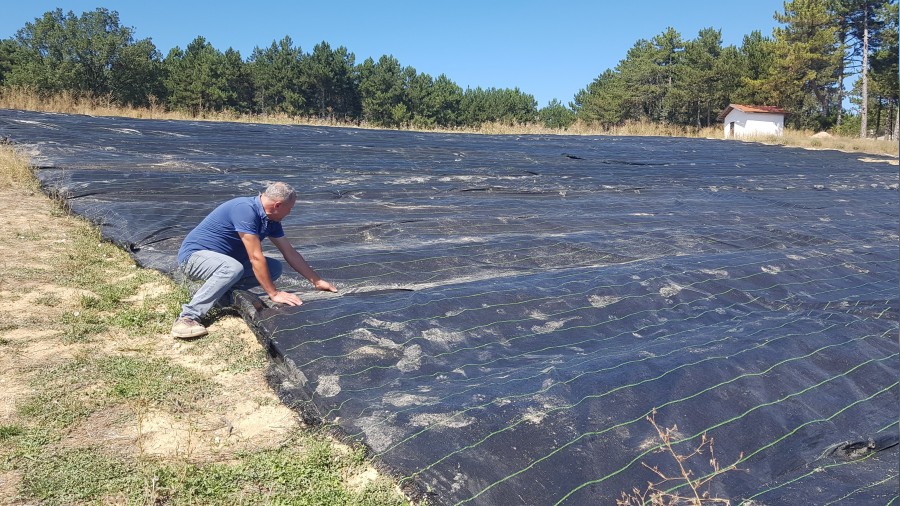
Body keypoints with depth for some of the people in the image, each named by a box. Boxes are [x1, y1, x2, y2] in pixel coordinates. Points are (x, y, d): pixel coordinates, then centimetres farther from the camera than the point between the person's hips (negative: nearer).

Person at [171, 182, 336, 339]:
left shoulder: (271, 220, 0)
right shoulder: (245, 209, -27)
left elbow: (290, 253, 8)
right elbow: (256, 257, -28)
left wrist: (317, 281, 9)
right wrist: (274, 293, -24)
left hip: (226, 260, 9)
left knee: (274, 268, -1)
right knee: (233, 268, -39)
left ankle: (222, 290, 1)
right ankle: (188, 317, -29)